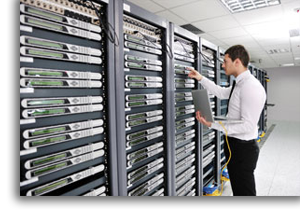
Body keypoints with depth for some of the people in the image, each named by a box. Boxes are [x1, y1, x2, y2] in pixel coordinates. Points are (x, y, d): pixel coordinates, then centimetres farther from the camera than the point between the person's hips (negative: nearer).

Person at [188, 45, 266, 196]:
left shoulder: (251, 87, -24)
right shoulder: (239, 84, 6)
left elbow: (248, 126, -27)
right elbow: (221, 93, 23)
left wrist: (212, 125, -28)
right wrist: (201, 79, 17)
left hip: (243, 148, -9)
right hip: (234, 144, 9)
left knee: (245, 192, 7)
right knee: (237, 190, 25)